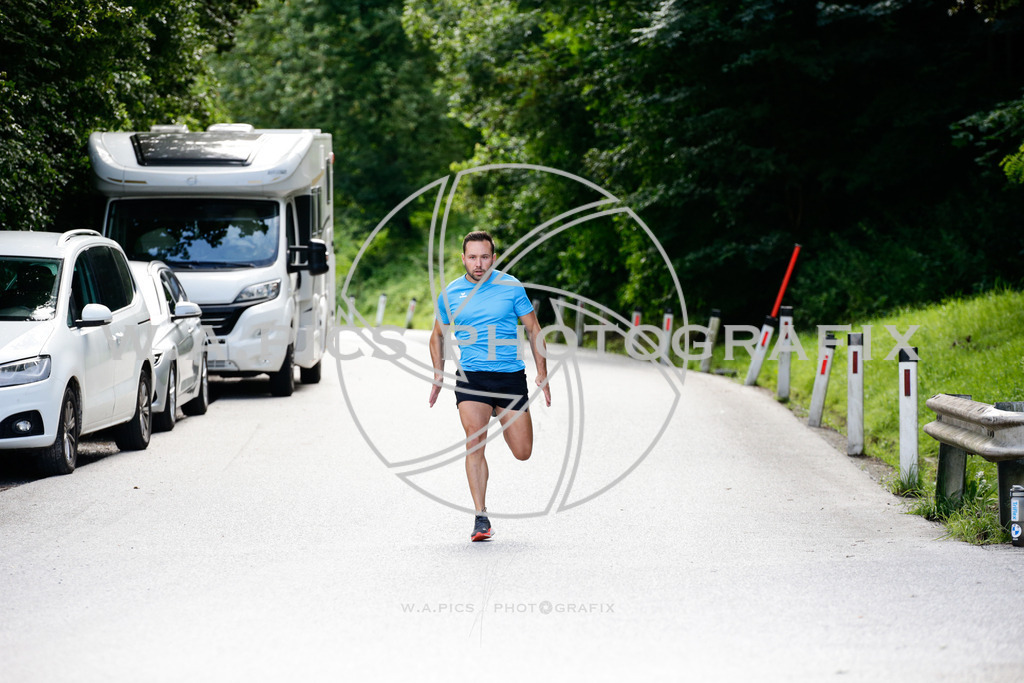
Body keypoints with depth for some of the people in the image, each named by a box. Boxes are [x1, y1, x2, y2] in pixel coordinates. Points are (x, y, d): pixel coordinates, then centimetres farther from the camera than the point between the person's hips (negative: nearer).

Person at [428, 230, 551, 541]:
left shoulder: (511, 287, 0)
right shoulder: (451, 293, 4)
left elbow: (533, 329, 7)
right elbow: (438, 335, 18)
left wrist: (542, 373, 2)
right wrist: (438, 375, 7)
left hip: (511, 376, 0)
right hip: (470, 377, 0)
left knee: (522, 452, 2)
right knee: (475, 441, -19)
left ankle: (502, 415, 38)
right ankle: (481, 517, -13)